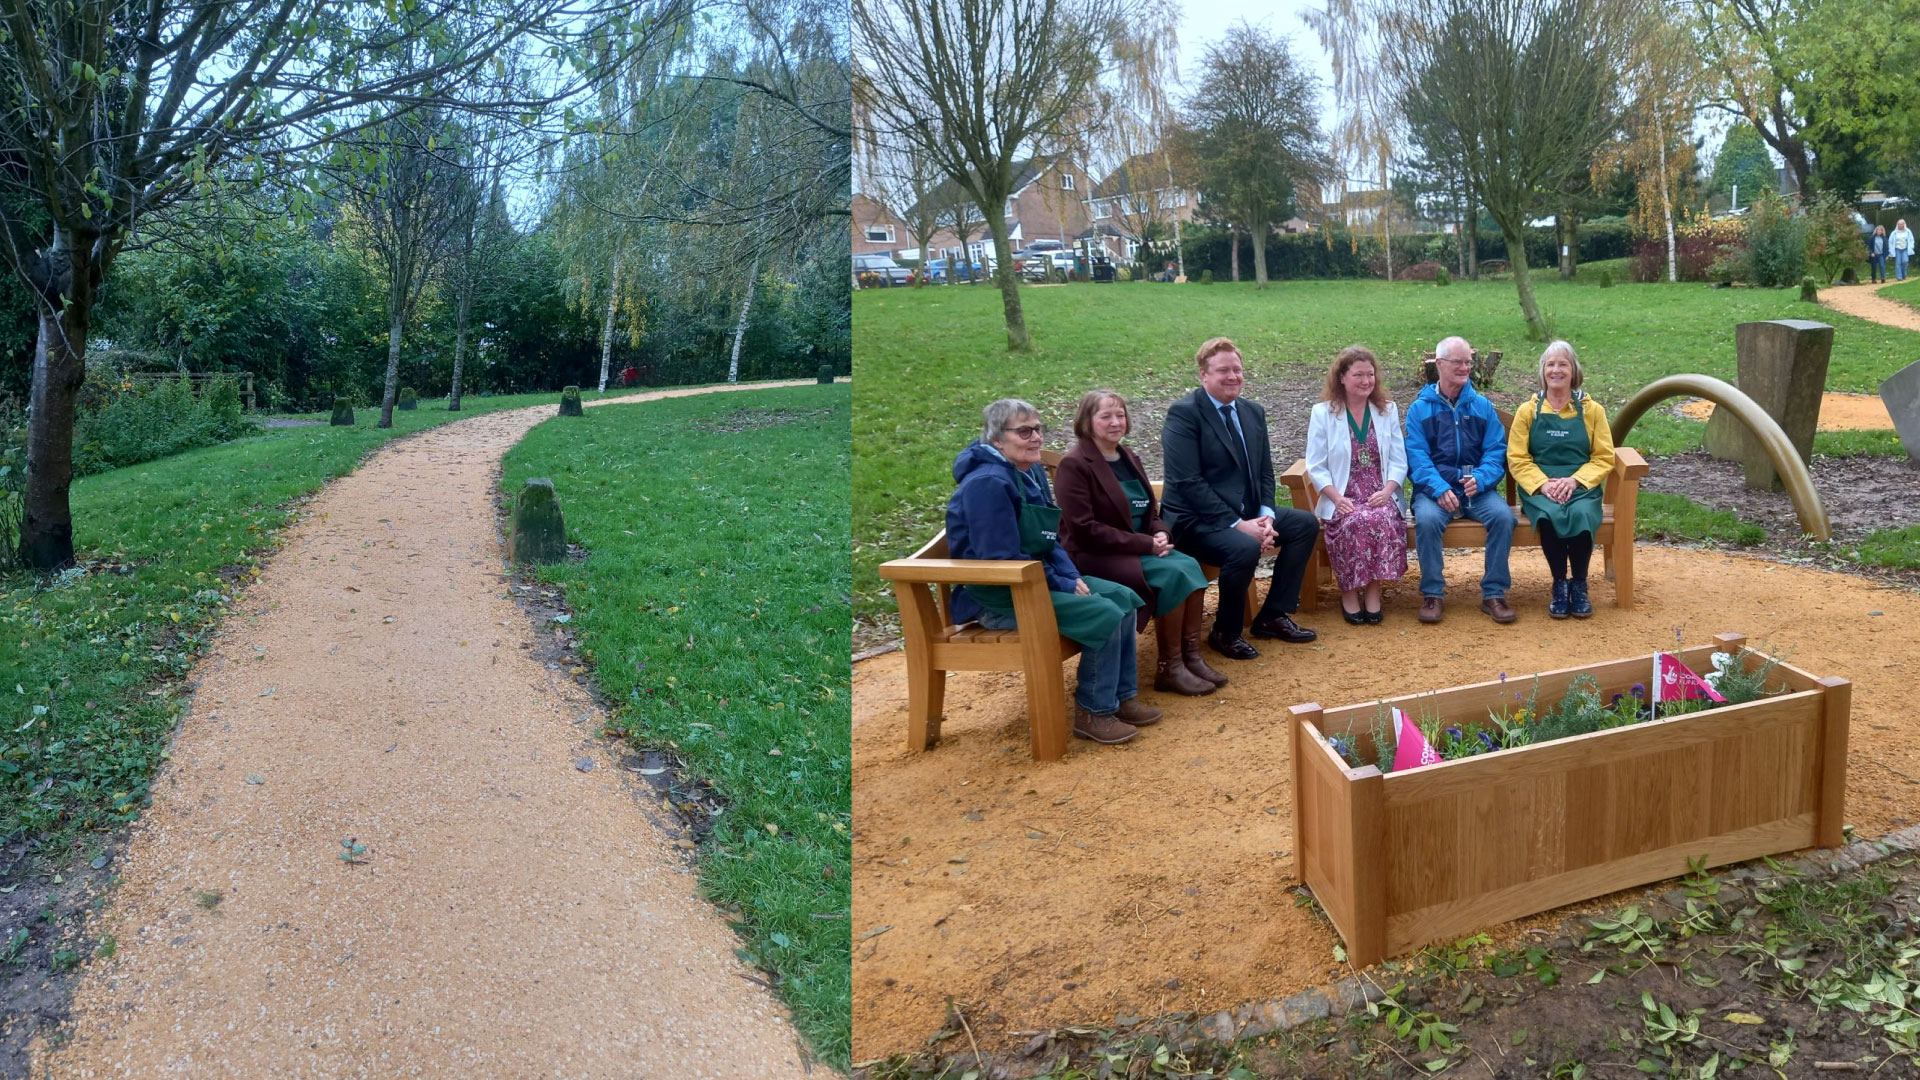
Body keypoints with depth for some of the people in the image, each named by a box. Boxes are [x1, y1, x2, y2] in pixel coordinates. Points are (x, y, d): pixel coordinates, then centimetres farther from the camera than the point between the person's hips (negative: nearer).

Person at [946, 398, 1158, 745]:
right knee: (1104, 614, -20)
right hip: (997, 597, -10)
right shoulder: (988, 483, -22)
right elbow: (1002, 561, -24)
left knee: (1124, 598, 1)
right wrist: (1062, 585, -18)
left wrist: (1073, 575, -2)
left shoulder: (1033, 472, 8)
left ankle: (1122, 697, 9)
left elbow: (1051, 540, 16)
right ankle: (1093, 713, -5)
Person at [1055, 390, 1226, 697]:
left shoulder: (1128, 458, 12)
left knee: (1190, 566, -17)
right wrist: (1146, 544, -20)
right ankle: (1168, 668, -14)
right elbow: (1084, 530, -19)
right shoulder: (1073, 466, -13)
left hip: (1139, 549, 8)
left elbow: (1150, 512, 17)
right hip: (1094, 556, -8)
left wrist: (1160, 535, -8)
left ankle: (1191, 657, -12)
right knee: (1172, 575, -25)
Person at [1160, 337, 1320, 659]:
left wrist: (1265, 516, -8)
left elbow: (1265, 473, 13)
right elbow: (1188, 482, -21)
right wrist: (1238, 524, -23)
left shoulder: (1253, 412, 11)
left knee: (1306, 523, 0)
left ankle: (1273, 616, 9)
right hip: (1195, 520, -9)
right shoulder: (1183, 413, -14)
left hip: (1246, 515, 9)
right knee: (1245, 548, -33)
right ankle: (1225, 632, -8)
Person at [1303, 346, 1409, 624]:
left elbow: (1398, 461, 8)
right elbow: (1316, 467, -1)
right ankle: (1348, 591, -17)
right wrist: (1337, 498, -16)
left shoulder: (1388, 410, 13)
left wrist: (1387, 491, -12)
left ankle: (1374, 590, -20)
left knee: (1383, 520, -33)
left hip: (1380, 496, 2)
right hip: (1342, 498, -2)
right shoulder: (1322, 413, 5)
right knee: (1355, 522, -34)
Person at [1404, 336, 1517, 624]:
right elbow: (1416, 456, -5)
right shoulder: (1419, 409, 7)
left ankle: (1493, 594, -14)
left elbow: (1496, 452, 4)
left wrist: (1481, 478, -18)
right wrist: (1439, 488, -21)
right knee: (1427, 519, -33)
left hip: (1478, 489, 2)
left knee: (1503, 515, -27)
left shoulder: (1483, 407, 13)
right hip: (1434, 488, -2)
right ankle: (1432, 594, -17)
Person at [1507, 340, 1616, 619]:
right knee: (1550, 515, -35)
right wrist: (1543, 483, -14)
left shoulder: (1592, 410, 10)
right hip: (1539, 486, 0)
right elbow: (1517, 459, 2)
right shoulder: (1528, 411, 9)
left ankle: (1579, 584, -14)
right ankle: (1559, 584, -16)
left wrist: (1575, 480, -12)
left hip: (1582, 485, 0)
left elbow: (1604, 459, 5)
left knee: (1581, 515, -35)